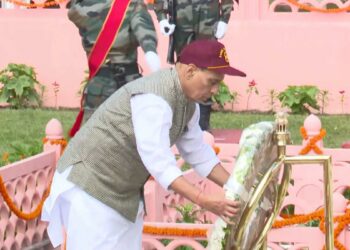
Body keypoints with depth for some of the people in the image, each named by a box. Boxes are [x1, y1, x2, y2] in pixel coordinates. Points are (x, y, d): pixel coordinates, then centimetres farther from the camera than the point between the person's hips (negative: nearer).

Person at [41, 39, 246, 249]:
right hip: (90, 182, -10)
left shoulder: (188, 102, 3)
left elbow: (199, 153, 13)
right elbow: (159, 162, -33)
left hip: (124, 191, 10)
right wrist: (203, 201, -38)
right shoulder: (154, 99, -28)